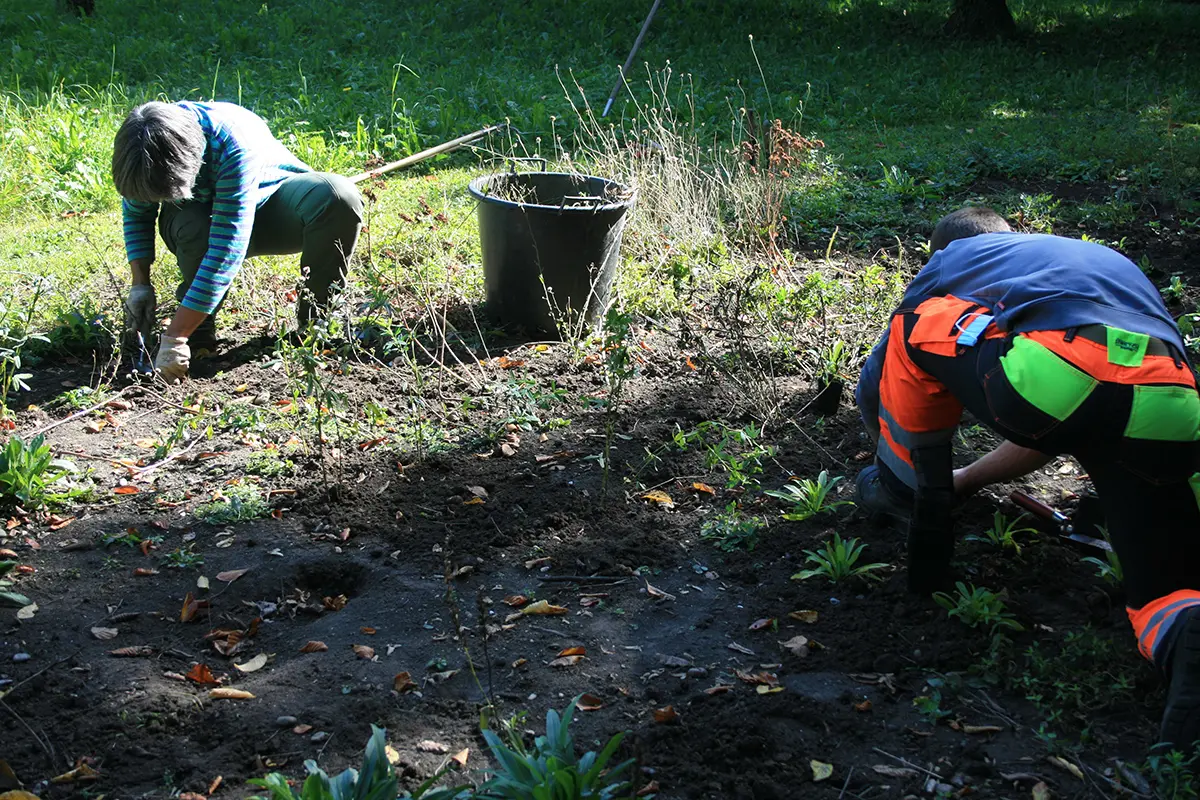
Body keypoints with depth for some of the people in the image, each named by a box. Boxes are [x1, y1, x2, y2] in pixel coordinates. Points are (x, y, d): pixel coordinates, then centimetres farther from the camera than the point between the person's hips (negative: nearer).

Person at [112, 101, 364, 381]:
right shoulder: (141, 151, -25)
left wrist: (174, 337, -44)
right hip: (199, 213, 2)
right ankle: (199, 333, -11)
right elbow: (136, 213, -2)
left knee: (338, 196, -34)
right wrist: (140, 284, -15)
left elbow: (227, 248, -43)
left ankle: (316, 319, -16)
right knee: (193, 229, -38)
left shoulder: (235, 144, -40)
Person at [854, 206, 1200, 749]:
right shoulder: (1109, 261, 43)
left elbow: (873, 389, 35)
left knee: (919, 325, 21)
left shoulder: (953, 259, 30)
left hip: (1058, 375, -4)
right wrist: (969, 480, 54)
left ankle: (905, 490, 29)